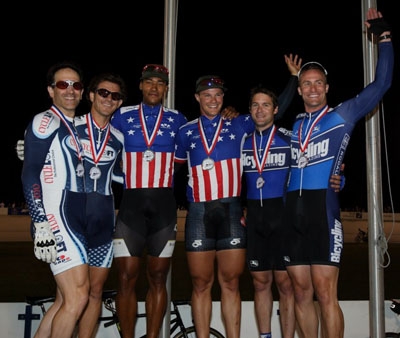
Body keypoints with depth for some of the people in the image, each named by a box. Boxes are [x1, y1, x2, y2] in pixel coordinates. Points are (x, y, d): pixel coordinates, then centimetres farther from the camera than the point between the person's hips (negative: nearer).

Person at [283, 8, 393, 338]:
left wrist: (383, 35, 0)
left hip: (323, 210, -4)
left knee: (325, 293, -8)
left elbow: (382, 83, 1)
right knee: (302, 292, 7)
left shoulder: (343, 115, 7)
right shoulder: (293, 126, 18)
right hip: (292, 212, 4)